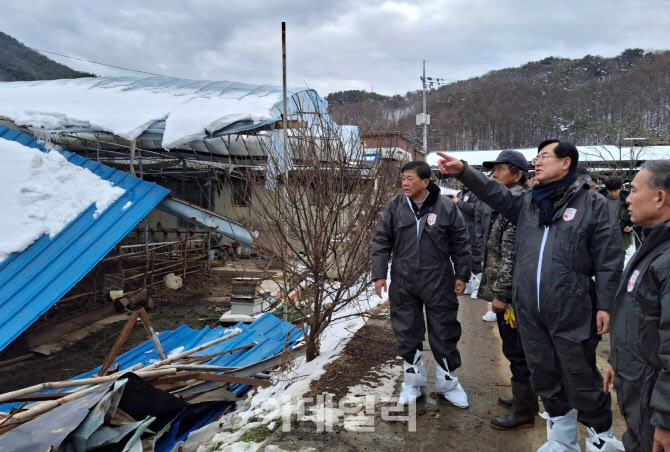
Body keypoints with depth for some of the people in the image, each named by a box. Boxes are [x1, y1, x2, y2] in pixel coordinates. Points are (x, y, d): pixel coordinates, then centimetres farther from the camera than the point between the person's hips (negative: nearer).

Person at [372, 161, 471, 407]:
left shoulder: (446, 207, -6)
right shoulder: (394, 207, -2)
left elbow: (460, 243, 1)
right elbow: (381, 242, 2)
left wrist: (461, 275, 0)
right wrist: (379, 274, -2)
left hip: (438, 282, -2)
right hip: (403, 282, 2)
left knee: (444, 333, 8)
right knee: (407, 333, 11)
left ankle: (448, 382, 27)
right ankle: (413, 382, 28)